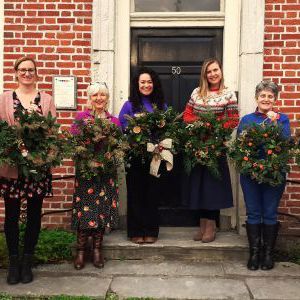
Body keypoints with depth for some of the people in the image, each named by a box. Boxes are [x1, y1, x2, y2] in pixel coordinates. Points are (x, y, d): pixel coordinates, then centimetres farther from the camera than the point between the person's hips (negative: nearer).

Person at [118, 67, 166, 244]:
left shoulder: (162, 106, 11)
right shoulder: (129, 106, 4)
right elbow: (121, 129, -1)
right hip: (135, 156, -2)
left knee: (153, 193, 6)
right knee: (135, 193, 3)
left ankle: (151, 231, 17)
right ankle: (136, 232, 14)